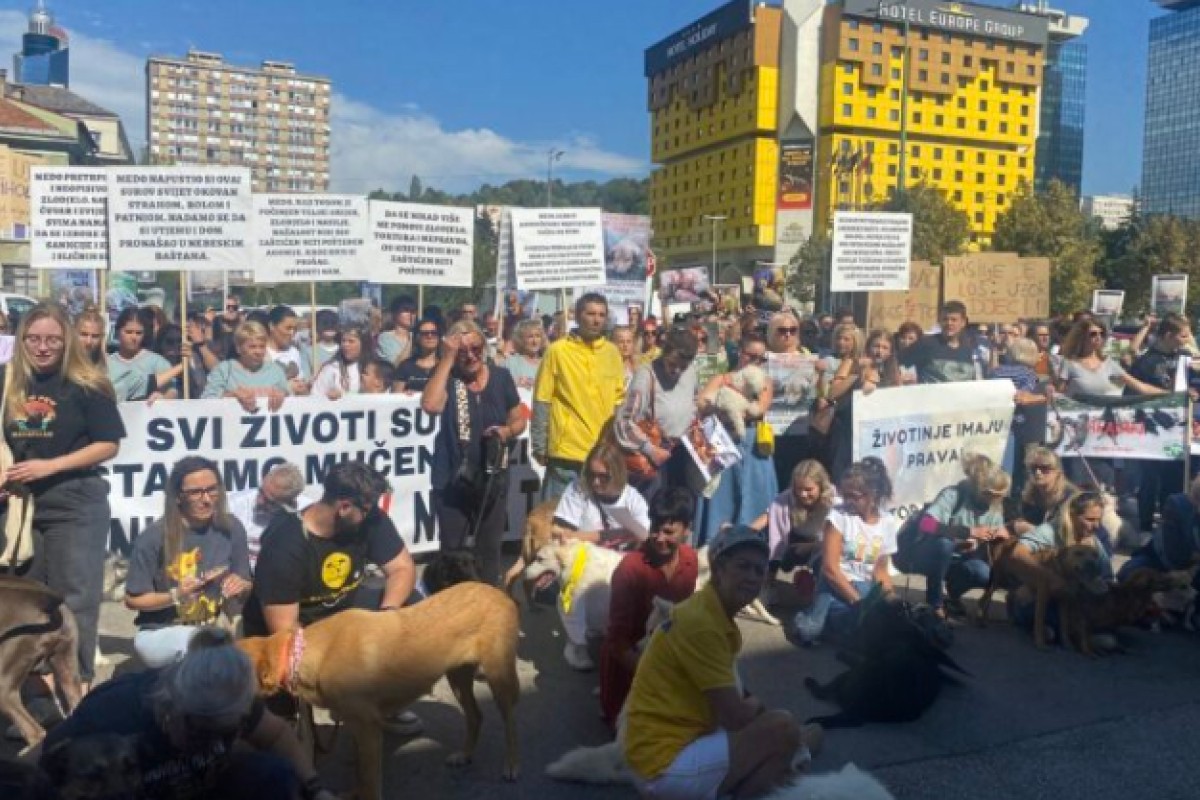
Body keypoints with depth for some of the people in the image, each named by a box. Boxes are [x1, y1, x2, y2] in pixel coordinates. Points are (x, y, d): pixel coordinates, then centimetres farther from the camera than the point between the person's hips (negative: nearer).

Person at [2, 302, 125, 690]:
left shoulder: (86, 385, -9)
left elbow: (108, 445, -10)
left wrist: (50, 466, -17)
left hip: (75, 505, -4)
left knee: (74, 598, 4)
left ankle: (77, 680, 16)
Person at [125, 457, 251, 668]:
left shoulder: (231, 528, -3)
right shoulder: (154, 537, -12)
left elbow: (246, 587, 8)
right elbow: (133, 599, -2)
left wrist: (241, 586, -16)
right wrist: (175, 596, -19)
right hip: (158, 634, -3)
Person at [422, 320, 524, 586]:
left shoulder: (501, 377, 0)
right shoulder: (447, 377, -7)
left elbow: (519, 420, 9)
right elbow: (430, 405, -28)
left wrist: (507, 430, -15)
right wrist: (447, 359, -24)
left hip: (493, 479, 2)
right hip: (452, 480, -2)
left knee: (489, 547, 14)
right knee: (452, 548, 9)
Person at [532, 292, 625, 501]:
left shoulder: (612, 352, 7)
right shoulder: (558, 350, -5)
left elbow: (618, 399, 14)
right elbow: (542, 401, -4)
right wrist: (539, 446, -5)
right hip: (567, 451, -4)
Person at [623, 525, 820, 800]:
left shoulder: (719, 616, 11)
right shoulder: (700, 621, -20)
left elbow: (734, 701, 18)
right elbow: (735, 717, -19)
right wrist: (755, 705, 2)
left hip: (681, 743, 10)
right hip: (666, 763, -10)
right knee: (782, 729, -19)